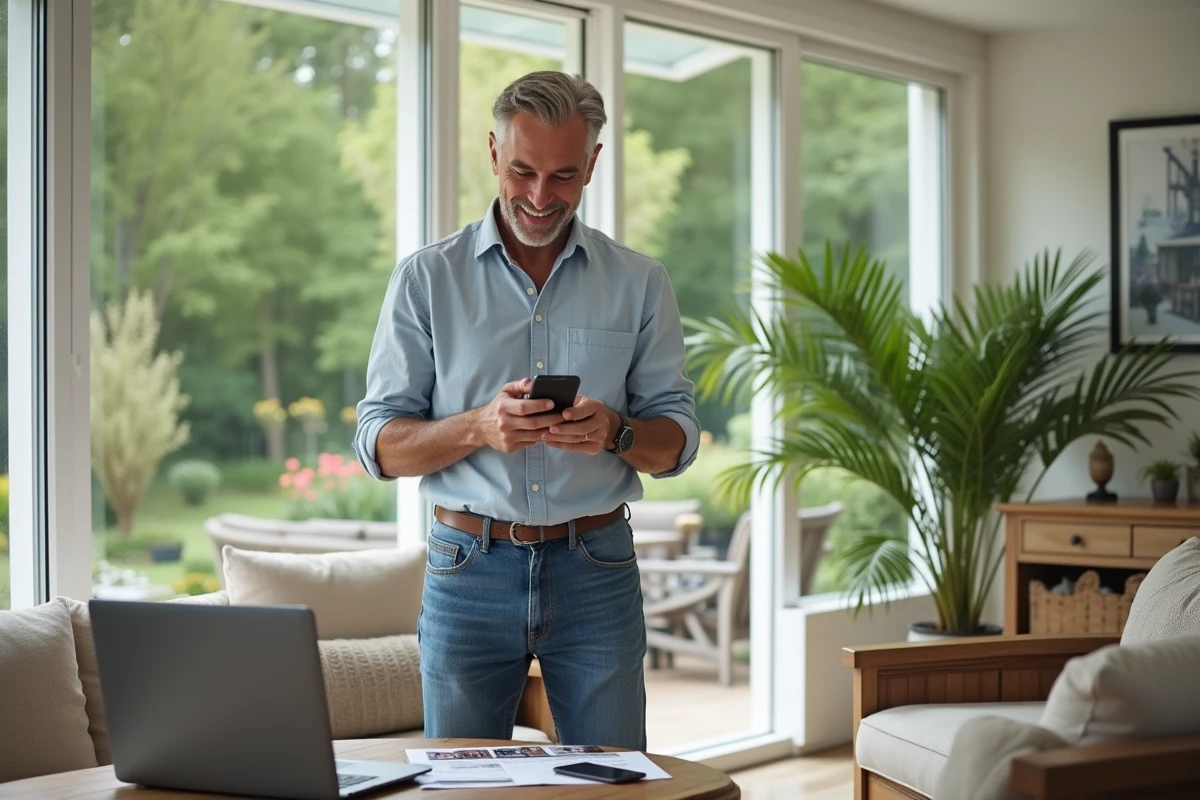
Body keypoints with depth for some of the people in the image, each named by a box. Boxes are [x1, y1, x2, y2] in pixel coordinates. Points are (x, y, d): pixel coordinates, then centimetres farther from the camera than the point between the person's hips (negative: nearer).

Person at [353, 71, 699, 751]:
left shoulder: (640, 283, 6)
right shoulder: (427, 279, 2)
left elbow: (677, 442, 5)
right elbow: (380, 445, -2)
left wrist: (614, 432, -17)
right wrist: (479, 426, -20)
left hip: (596, 570, 1)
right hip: (469, 567, 0)